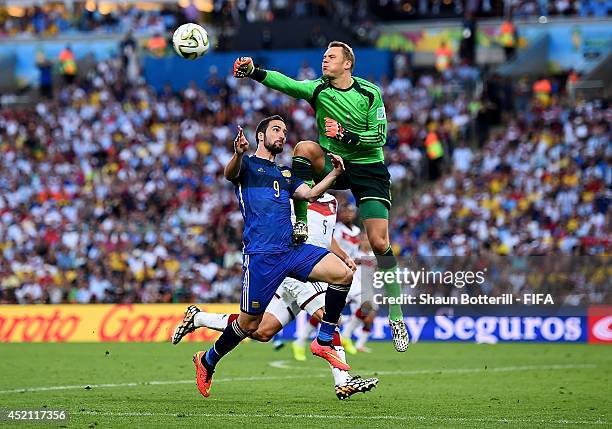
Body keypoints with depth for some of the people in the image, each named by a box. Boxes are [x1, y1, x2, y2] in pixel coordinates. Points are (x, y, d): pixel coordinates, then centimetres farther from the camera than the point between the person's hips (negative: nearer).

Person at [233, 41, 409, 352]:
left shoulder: (369, 93, -6)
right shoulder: (317, 89, -1)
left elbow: (380, 136, -10)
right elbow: (285, 83, -18)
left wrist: (346, 135, -23)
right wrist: (254, 72, -33)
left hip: (368, 169, -2)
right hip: (332, 164, 2)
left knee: (379, 242, -11)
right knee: (304, 148, -29)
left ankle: (396, 317, -1)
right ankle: (300, 222, -23)